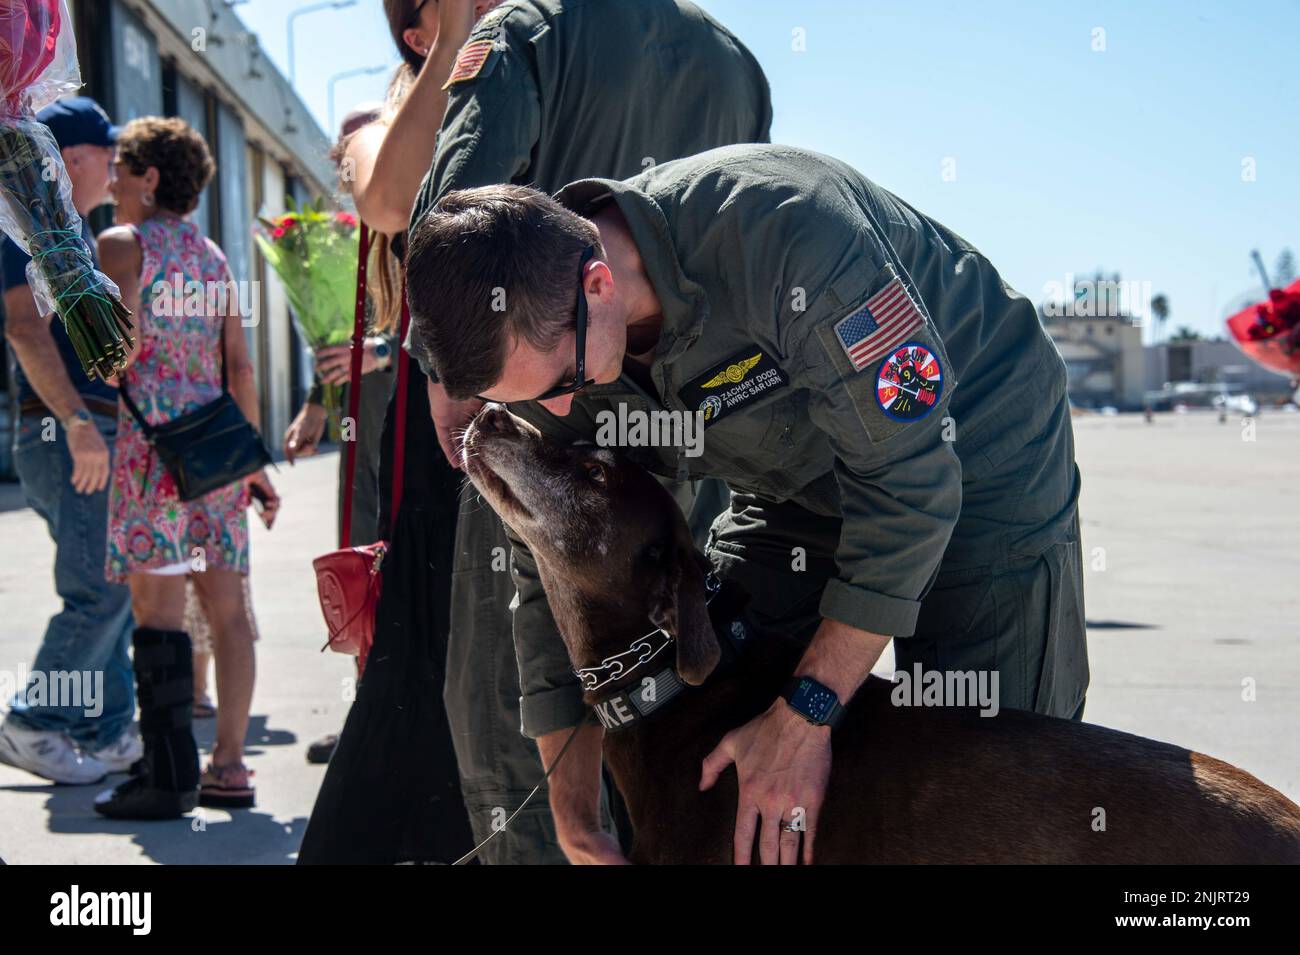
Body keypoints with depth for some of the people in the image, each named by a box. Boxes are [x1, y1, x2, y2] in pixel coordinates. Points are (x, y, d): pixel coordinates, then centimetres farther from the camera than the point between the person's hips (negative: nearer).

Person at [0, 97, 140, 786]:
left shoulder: (76, 233, 20)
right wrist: (78, 422, -29)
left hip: (93, 431, 10)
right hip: (63, 434, -10)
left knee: (112, 591, 10)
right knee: (100, 591, -11)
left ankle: (107, 734, 15)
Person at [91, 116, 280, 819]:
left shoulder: (121, 244, -1)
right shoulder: (213, 257, 18)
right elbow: (239, 367, 14)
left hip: (155, 433, -7)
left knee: (157, 607, -7)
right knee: (226, 606, 6)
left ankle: (170, 775, -9)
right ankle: (229, 767, 10)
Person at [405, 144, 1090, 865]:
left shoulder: (777, 226, -39)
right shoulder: (541, 336, -17)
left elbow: (912, 474, -34)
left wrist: (804, 715, -32)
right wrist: (575, 825, -11)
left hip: (971, 455, -5)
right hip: (799, 481, 5)